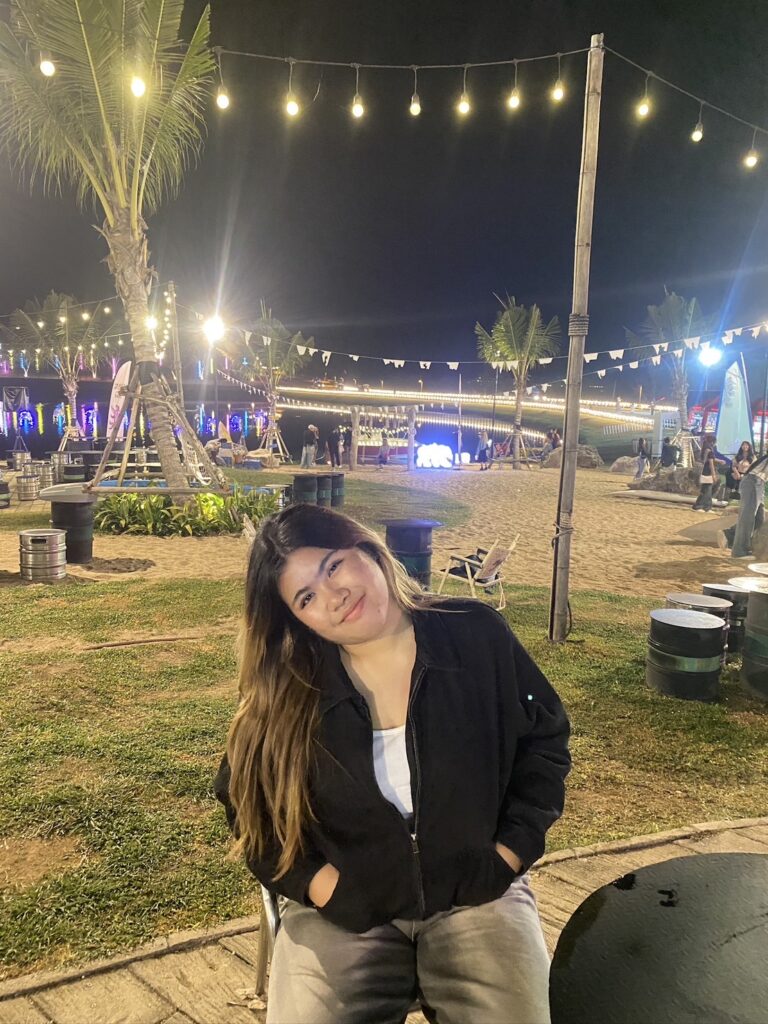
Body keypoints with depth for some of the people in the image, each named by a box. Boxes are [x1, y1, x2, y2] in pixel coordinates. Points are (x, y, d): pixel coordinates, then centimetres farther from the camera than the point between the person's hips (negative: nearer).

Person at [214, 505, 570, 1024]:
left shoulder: (478, 636, -7)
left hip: (476, 893, 0)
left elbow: (545, 743, 3)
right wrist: (318, 884, -8)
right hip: (344, 909, 0)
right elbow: (246, 801, 4)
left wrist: (508, 855, -5)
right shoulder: (285, 689, -6)